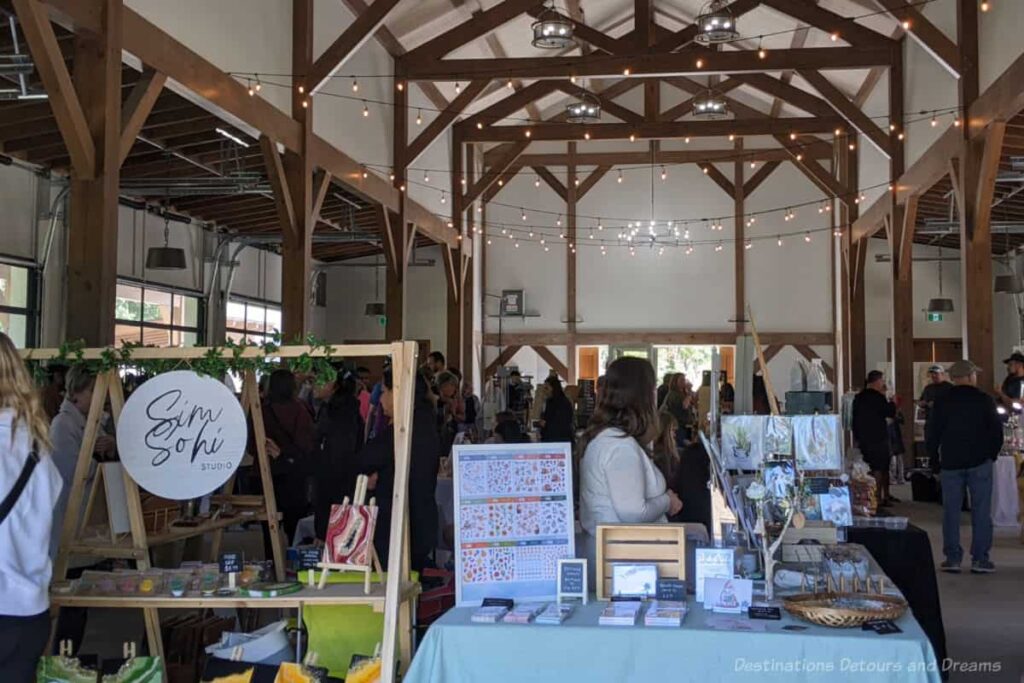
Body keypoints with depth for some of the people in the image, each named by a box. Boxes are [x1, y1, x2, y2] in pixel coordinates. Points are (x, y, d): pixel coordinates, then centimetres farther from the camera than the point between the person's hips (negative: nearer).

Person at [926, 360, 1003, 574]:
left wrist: (936, 463, 12)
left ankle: (952, 558, 5)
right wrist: (992, 455, 12)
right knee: (981, 511, 3)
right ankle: (980, 559, 1)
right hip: (979, 463, -2)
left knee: (951, 511, 6)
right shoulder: (984, 400, -3)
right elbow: (997, 430, -2)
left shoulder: (942, 403, 1)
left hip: (950, 463, 2)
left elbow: (931, 435, 3)